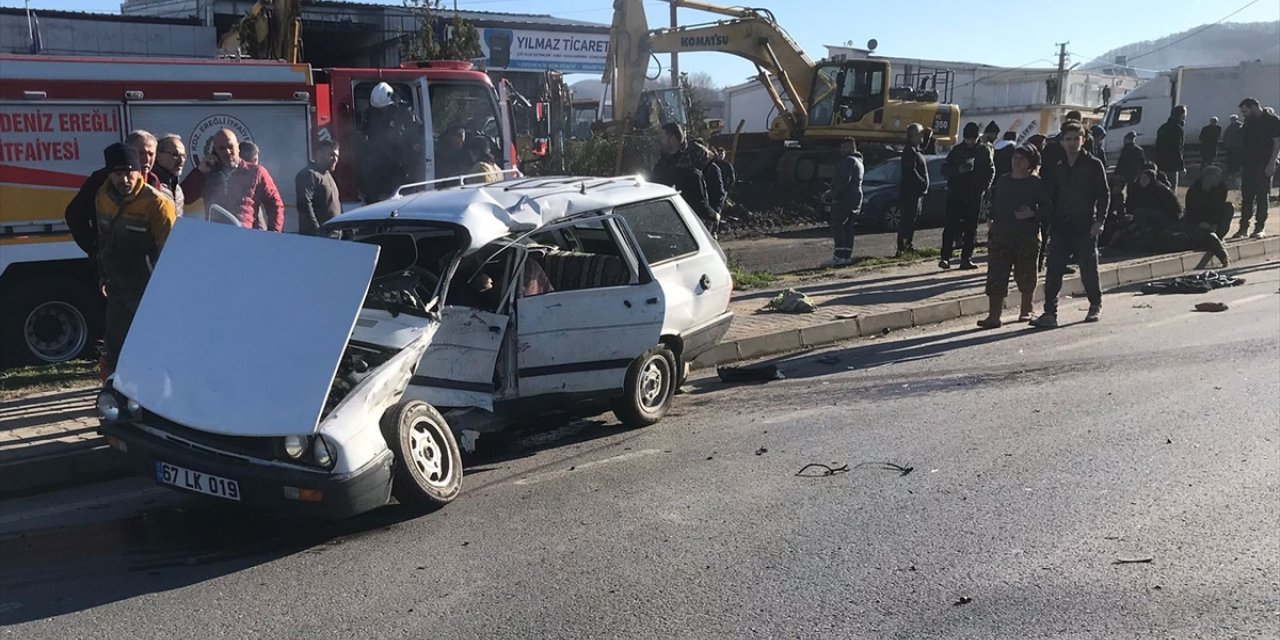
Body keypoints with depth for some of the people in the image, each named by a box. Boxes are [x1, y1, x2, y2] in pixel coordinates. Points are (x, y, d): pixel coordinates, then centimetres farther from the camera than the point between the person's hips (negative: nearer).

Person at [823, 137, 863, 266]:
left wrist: (831, 194, -16)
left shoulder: (849, 160, -11)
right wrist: (831, 192, 18)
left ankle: (840, 256, -17)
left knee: (837, 225, -10)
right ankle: (847, 256, 10)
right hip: (855, 199, 10)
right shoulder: (858, 162, 23)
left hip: (844, 199, -10)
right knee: (848, 227, 11)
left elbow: (843, 181, -22)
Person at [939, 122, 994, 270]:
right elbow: (945, 169, -1)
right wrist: (959, 169, -19)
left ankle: (966, 259, 8)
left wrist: (984, 188, -5)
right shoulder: (957, 150, 1)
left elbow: (991, 171, 8)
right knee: (951, 226, -5)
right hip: (955, 196, -1)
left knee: (971, 229, 4)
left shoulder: (984, 151, 3)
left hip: (974, 197, 1)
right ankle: (945, 257, -4)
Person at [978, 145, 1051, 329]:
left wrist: (1032, 214, -18)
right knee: (996, 276, -6)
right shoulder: (1002, 181, 12)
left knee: (1025, 275, 7)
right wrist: (991, 220, 10)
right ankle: (994, 315, -7)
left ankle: (1026, 310, 25)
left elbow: (1048, 208, -2)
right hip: (1001, 234, 3)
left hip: (1027, 236, -3)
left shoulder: (1037, 183, -1)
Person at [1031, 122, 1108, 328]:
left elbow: (1104, 195, -1)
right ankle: (1050, 313, -4)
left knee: (1088, 269, 5)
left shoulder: (1094, 165, 1)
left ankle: (1095, 307, 24)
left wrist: (1099, 221, -11)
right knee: (1053, 271, -4)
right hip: (1061, 226, 3)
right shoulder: (1057, 168, 13)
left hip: (1085, 226, -3)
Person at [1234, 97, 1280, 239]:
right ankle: (1243, 227, 9)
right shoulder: (1248, 122, 13)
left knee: (1262, 198, -1)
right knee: (1246, 199, 5)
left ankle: (1259, 228, 3)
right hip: (1248, 166, 6)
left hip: (1264, 167, -6)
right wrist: (1242, 164, 10)